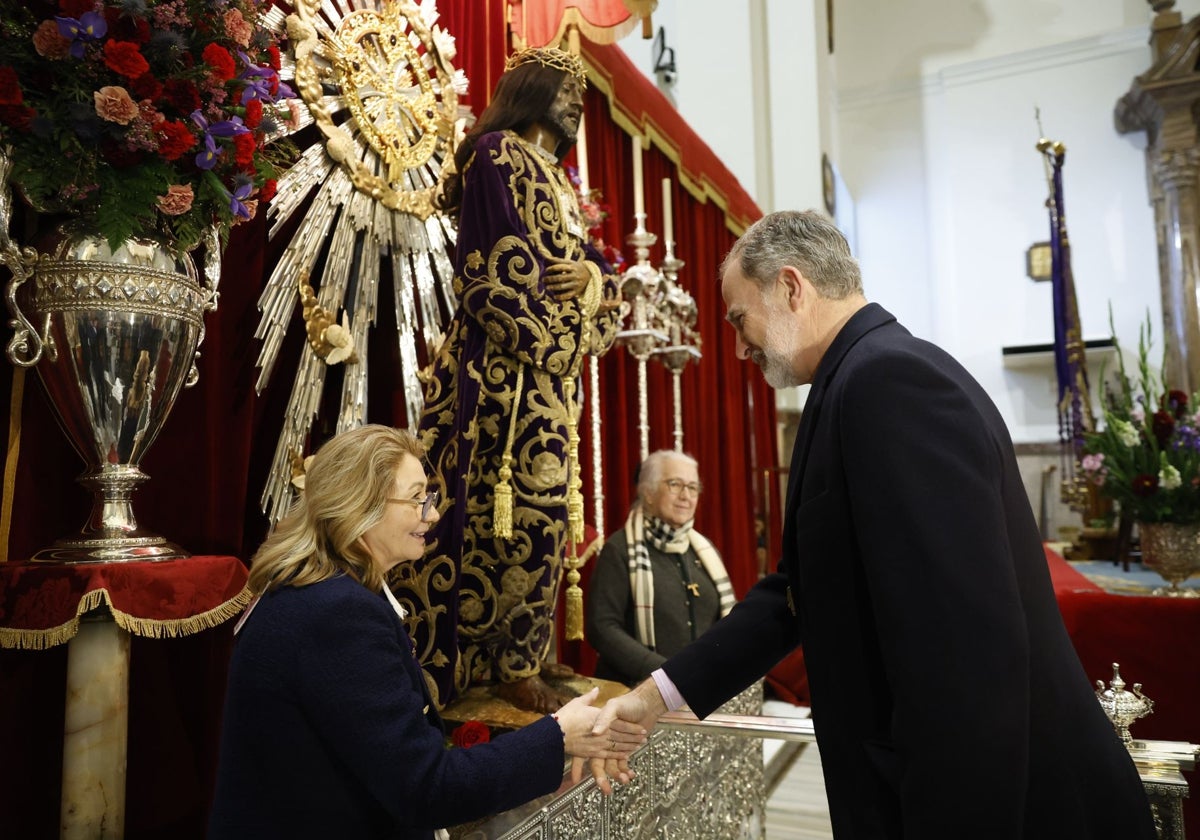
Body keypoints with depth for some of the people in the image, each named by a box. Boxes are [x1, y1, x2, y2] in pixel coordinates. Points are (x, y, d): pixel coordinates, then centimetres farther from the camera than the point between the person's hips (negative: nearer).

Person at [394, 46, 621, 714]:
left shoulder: (561, 184, 24)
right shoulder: (497, 157, -2)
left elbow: (594, 268, 18)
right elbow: (492, 277, -13)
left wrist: (595, 279, -5)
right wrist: (551, 340, -11)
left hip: (554, 384, 9)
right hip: (506, 376, -8)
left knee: (542, 520, 7)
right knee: (506, 518, -7)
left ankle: (517, 666, 17)